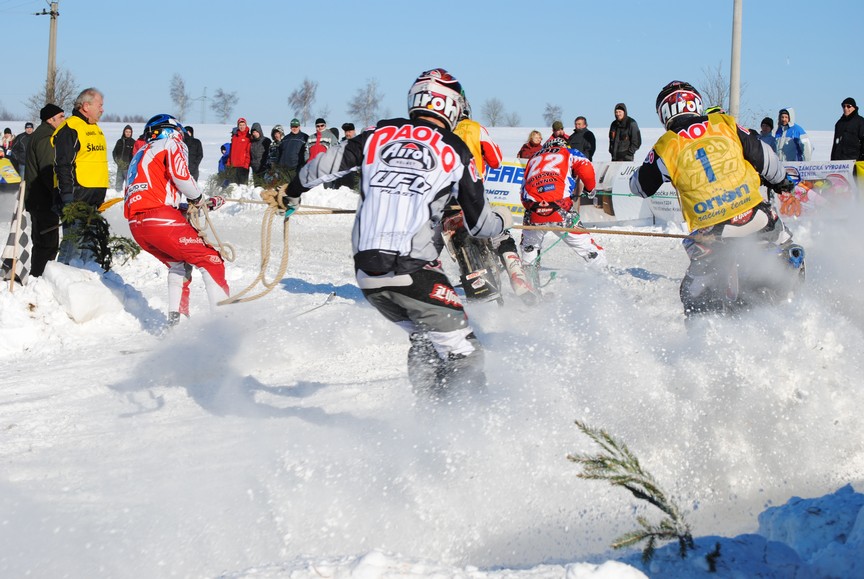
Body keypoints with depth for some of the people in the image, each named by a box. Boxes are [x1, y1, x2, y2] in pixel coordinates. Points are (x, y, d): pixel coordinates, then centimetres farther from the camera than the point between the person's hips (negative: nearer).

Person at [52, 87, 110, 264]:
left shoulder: (95, 129, 19)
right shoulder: (70, 128, -11)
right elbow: (63, 165, -16)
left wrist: (101, 196, 24)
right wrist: (67, 196, -23)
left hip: (95, 196, 9)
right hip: (77, 195, -9)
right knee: (73, 239, -12)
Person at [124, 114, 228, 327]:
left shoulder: (140, 154, 33)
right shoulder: (171, 144, 10)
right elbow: (180, 176, -10)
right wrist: (199, 199, 7)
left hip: (135, 225, 8)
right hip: (160, 217, -8)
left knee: (178, 265, 28)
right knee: (211, 260, -3)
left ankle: (175, 319, 19)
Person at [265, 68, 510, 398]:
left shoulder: (380, 134, 9)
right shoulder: (456, 152, 1)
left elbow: (325, 166, 13)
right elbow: (480, 224, 4)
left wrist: (289, 194, 32)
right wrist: (503, 221, 27)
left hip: (367, 271, 5)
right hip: (413, 271, -5)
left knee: (423, 338, 25)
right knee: (461, 351, 0)